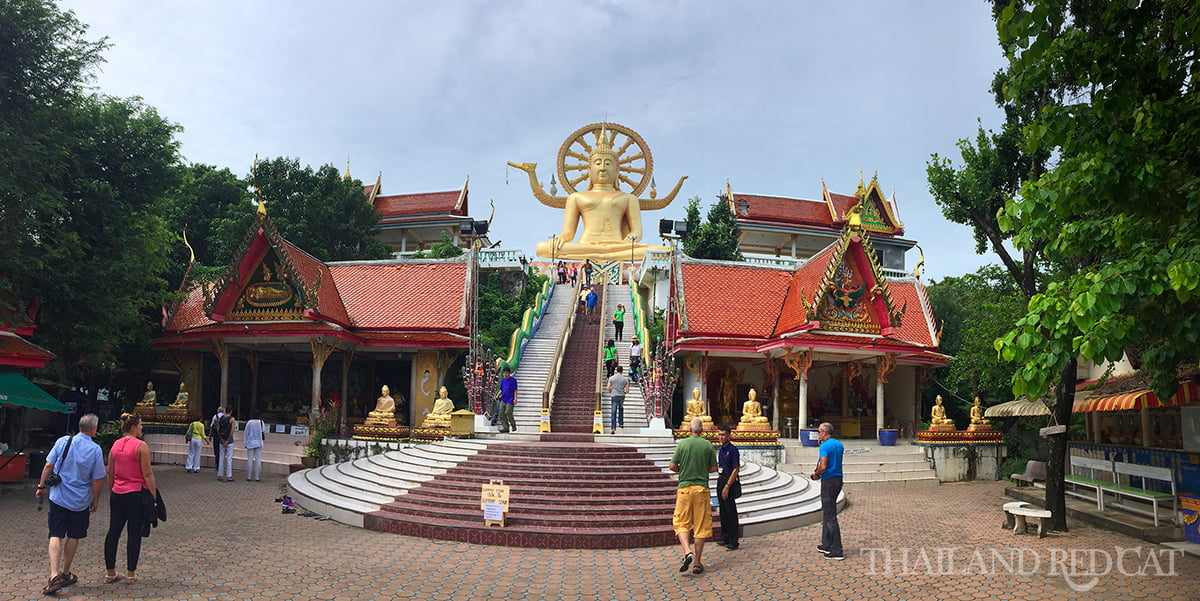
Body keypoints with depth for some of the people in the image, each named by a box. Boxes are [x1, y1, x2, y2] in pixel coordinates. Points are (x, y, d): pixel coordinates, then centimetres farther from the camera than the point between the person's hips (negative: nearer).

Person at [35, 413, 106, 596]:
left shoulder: (63, 441, -4)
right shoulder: (95, 450, -9)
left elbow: (48, 466, -1)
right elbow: (98, 479, -6)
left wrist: (41, 486, 11)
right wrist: (95, 500, 7)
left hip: (58, 497, 1)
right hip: (80, 502, -1)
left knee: (56, 536, 2)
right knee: (73, 537, 14)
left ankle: (54, 576, -11)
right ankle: (65, 574, 24)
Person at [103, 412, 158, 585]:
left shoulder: (115, 445, 7)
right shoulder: (141, 446, -13)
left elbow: (110, 473, 13)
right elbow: (147, 474, -14)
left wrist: (111, 493, 22)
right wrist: (154, 495, -8)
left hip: (117, 494, 6)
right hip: (136, 494, -6)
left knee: (113, 532, 12)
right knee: (134, 533, 3)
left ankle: (110, 573, 19)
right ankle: (130, 574, 9)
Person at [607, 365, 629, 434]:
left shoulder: (612, 378, 0)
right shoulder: (625, 379, 2)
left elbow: (608, 388, -2)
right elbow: (627, 389, 1)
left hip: (614, 396, -1)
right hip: (622, 396, 1)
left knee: (614, 412, -2)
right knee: (621, 408, 28)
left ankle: (613, 428, -10)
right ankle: (621, 423, 25)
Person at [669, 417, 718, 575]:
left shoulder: (682, 444, -3)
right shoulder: (708, 445, 1)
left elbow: (672, 466, -5)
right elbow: (714, 468, 4)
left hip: (684, 487, -1)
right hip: (702, 488, 1)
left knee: (681, 523, 8)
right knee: (700, 526, 7)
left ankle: (687, 552, -15)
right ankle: (698, 563, 10)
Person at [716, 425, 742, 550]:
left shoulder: (733, 450, -14)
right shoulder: (721, 449, 11)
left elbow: (736, 469, -17)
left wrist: (727, 486, -18)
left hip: (729, 483, -8)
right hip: (720, 481, 8)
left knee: (731, 512, -3)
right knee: (723, 511, 14)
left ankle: (733, 542, 4)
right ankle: (725, 538, 25)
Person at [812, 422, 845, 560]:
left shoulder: (825, 446, -16)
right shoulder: (839, 444, 11)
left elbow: (823, 467, -25)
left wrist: (816, 474, -5)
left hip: (828, 481, -9)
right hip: (838, 480, 9)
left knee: (830, 516, -4)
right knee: (827, 513, 19)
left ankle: (837, 551, -3)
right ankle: (826, 545, 25)